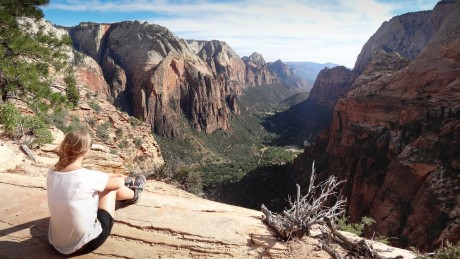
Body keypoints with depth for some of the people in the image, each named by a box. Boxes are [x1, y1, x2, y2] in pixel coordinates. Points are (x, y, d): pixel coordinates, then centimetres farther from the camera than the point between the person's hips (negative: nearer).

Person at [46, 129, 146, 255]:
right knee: (112, 186, 8)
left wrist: (114, 176, 24)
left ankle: (124, 187, 50)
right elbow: (116, 183, -5)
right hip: (84, 244, -6)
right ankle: (133, 194, 40)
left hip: (57, 242, 6)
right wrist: (122, 179, 20)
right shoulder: (88, 177, -26)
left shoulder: (52, 173, -8)